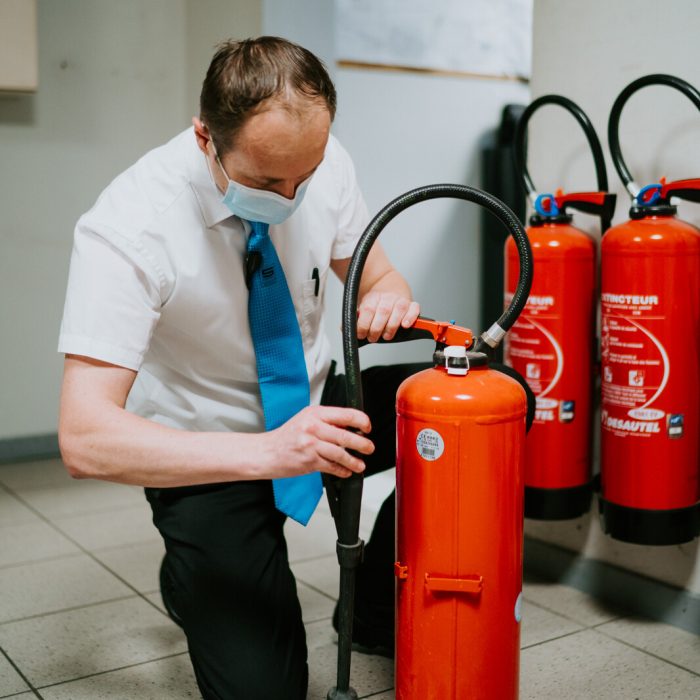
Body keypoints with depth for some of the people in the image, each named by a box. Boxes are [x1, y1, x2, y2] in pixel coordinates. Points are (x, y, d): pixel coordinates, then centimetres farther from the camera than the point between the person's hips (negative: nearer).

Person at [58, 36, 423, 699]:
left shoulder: (325, 166, -13)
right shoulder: (127, 228, -28)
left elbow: (376, 277, 2)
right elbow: (84, 439, -32)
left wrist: (385, 301, -24)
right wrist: (267, 452, -44)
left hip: (314, 405, 5)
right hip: (206, 456, -5)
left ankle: (381, 605, 6)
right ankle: (191, 582, 22)